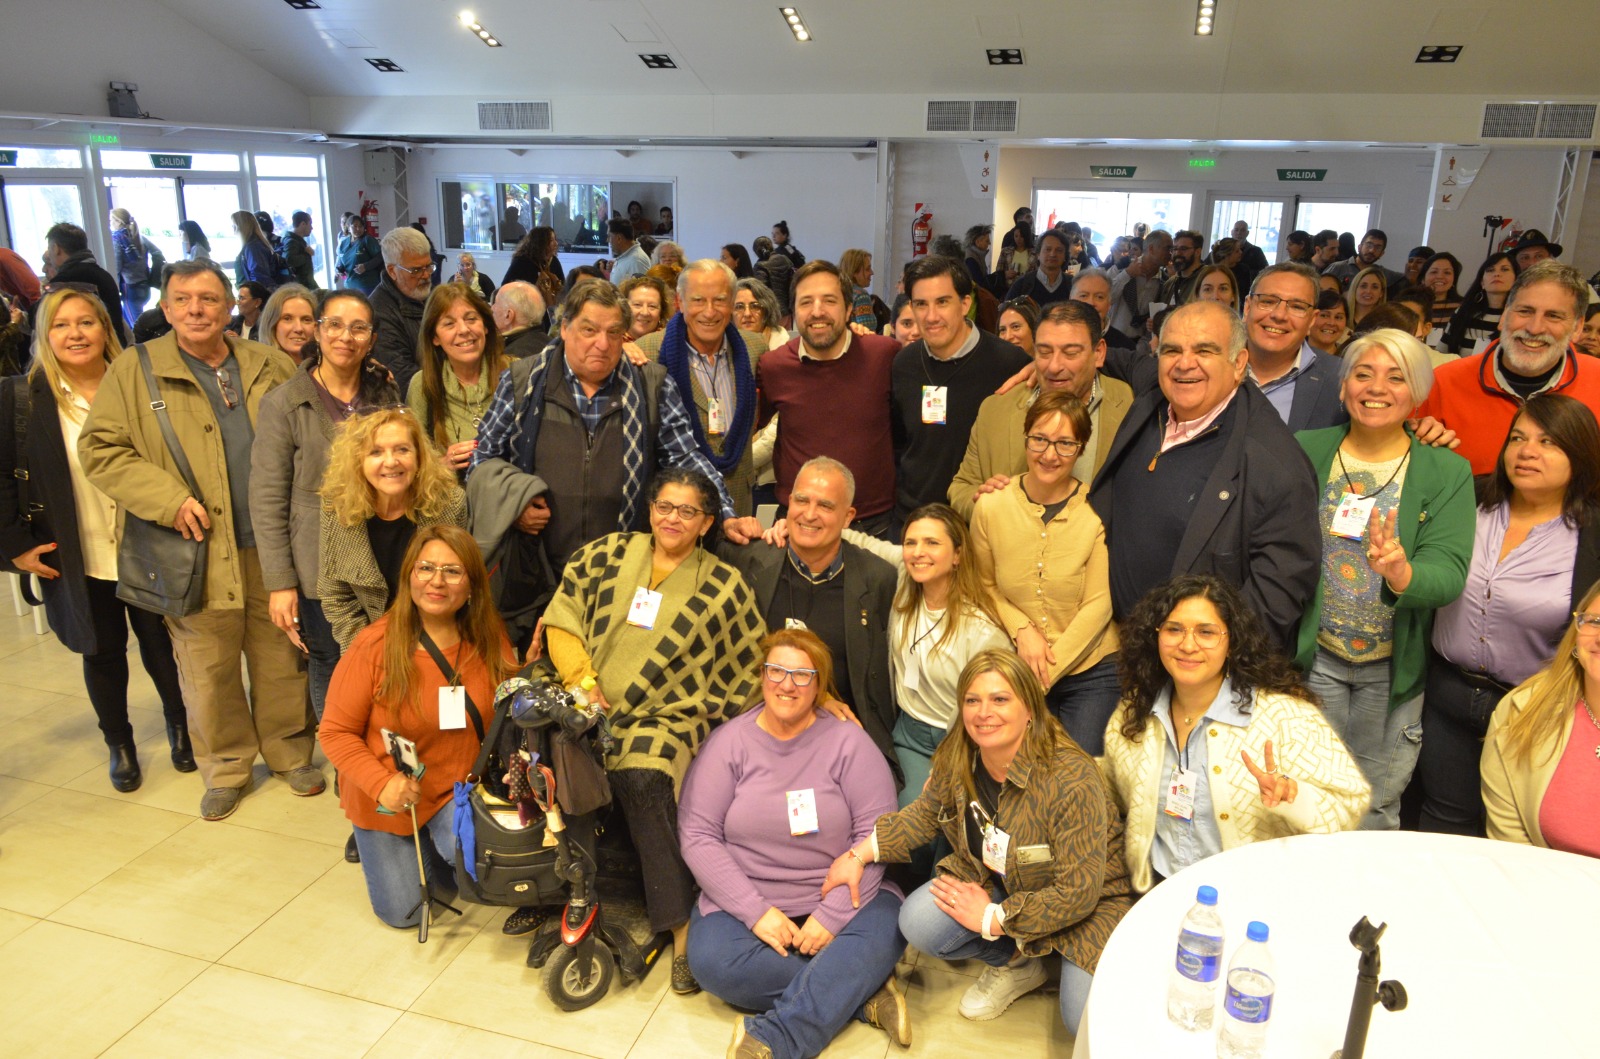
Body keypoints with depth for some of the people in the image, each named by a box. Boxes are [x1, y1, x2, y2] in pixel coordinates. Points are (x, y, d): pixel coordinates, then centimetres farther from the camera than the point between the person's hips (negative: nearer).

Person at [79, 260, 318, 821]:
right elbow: (99, 450, -2)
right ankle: (225, 769, 25)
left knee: (282, 662, 12)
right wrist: (169, 500, -14)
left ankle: (291, 753, 29)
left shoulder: (271, 367, 8)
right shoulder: (133, 372, 1)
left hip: (273, 548, 2)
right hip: (199, 555, -1)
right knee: (208, 673, 8)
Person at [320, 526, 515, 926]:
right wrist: (381, 784, -28)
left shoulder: (490, 639, -11)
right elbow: (336, 732, -14)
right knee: (403, 912, 5)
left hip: (458, 790, 1)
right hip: (385, 801, -1)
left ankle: (441, 845, 12)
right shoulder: (374, 646, -21)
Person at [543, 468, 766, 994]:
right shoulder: (607, 555, 12)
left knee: (643, 775, -33)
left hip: (669, 718, -2)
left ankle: (682, 925, -21)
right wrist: (581, 678, -2)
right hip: (589, 709, 3)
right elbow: (561, 617, 11)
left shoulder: (724, 586, 7)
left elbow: (746, 671, 10)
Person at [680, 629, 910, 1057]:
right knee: (711, 960, -27)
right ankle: (860, 992, -16)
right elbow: (697, 835, -5)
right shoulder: (728, 741, 1)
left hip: (839, 900, 0)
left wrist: (832, 914, -18)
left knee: (883, 932, -29)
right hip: (746, 900, 1)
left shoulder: (847, 741, -1)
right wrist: (755, 911, -15)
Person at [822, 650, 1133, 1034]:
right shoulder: (955, 760, -12)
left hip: (1086, 903, -5)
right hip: (997, 882, 5)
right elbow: (925, 813, 8)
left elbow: (1079, 893, -27)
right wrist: (859, 854, -2)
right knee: (918, 923, -18)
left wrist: (992, 919, -20)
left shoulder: (1072, 781, -32)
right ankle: (1015, 966, 9)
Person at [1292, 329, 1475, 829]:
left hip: (1396, 668, 0)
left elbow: (1449, 575, -14)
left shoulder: (1447, 473, -3)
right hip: (1312, 657, 0)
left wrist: (1401, 573, -37)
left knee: (1377, 810, 15)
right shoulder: (1304, 451, -2)